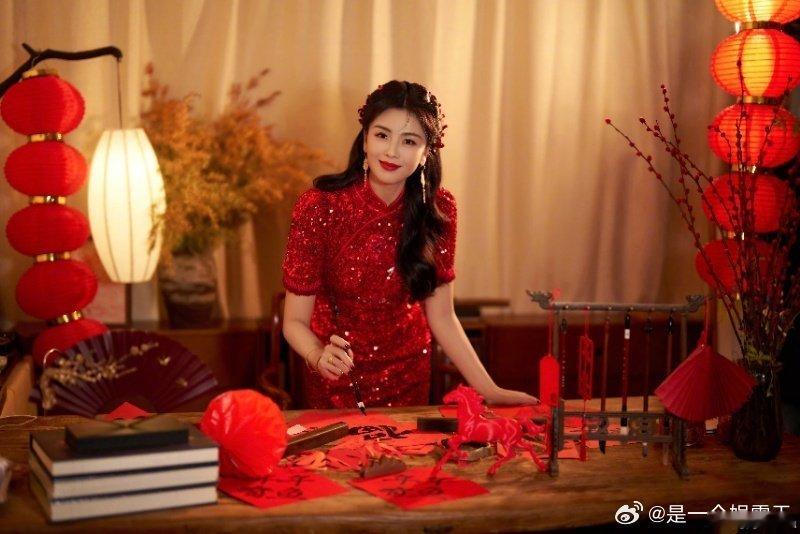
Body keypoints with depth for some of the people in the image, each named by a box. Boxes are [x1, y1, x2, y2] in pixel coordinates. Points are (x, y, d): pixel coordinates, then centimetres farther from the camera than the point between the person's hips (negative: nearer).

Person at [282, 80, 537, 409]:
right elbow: (295, 321, -18)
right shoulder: (319, 207, -22)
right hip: (336, 379, -2)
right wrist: (319, 356, -38)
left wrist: (489, 390, -14)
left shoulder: (438, 209, -13)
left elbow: (441, 317, -7)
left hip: (408, 377, 2)